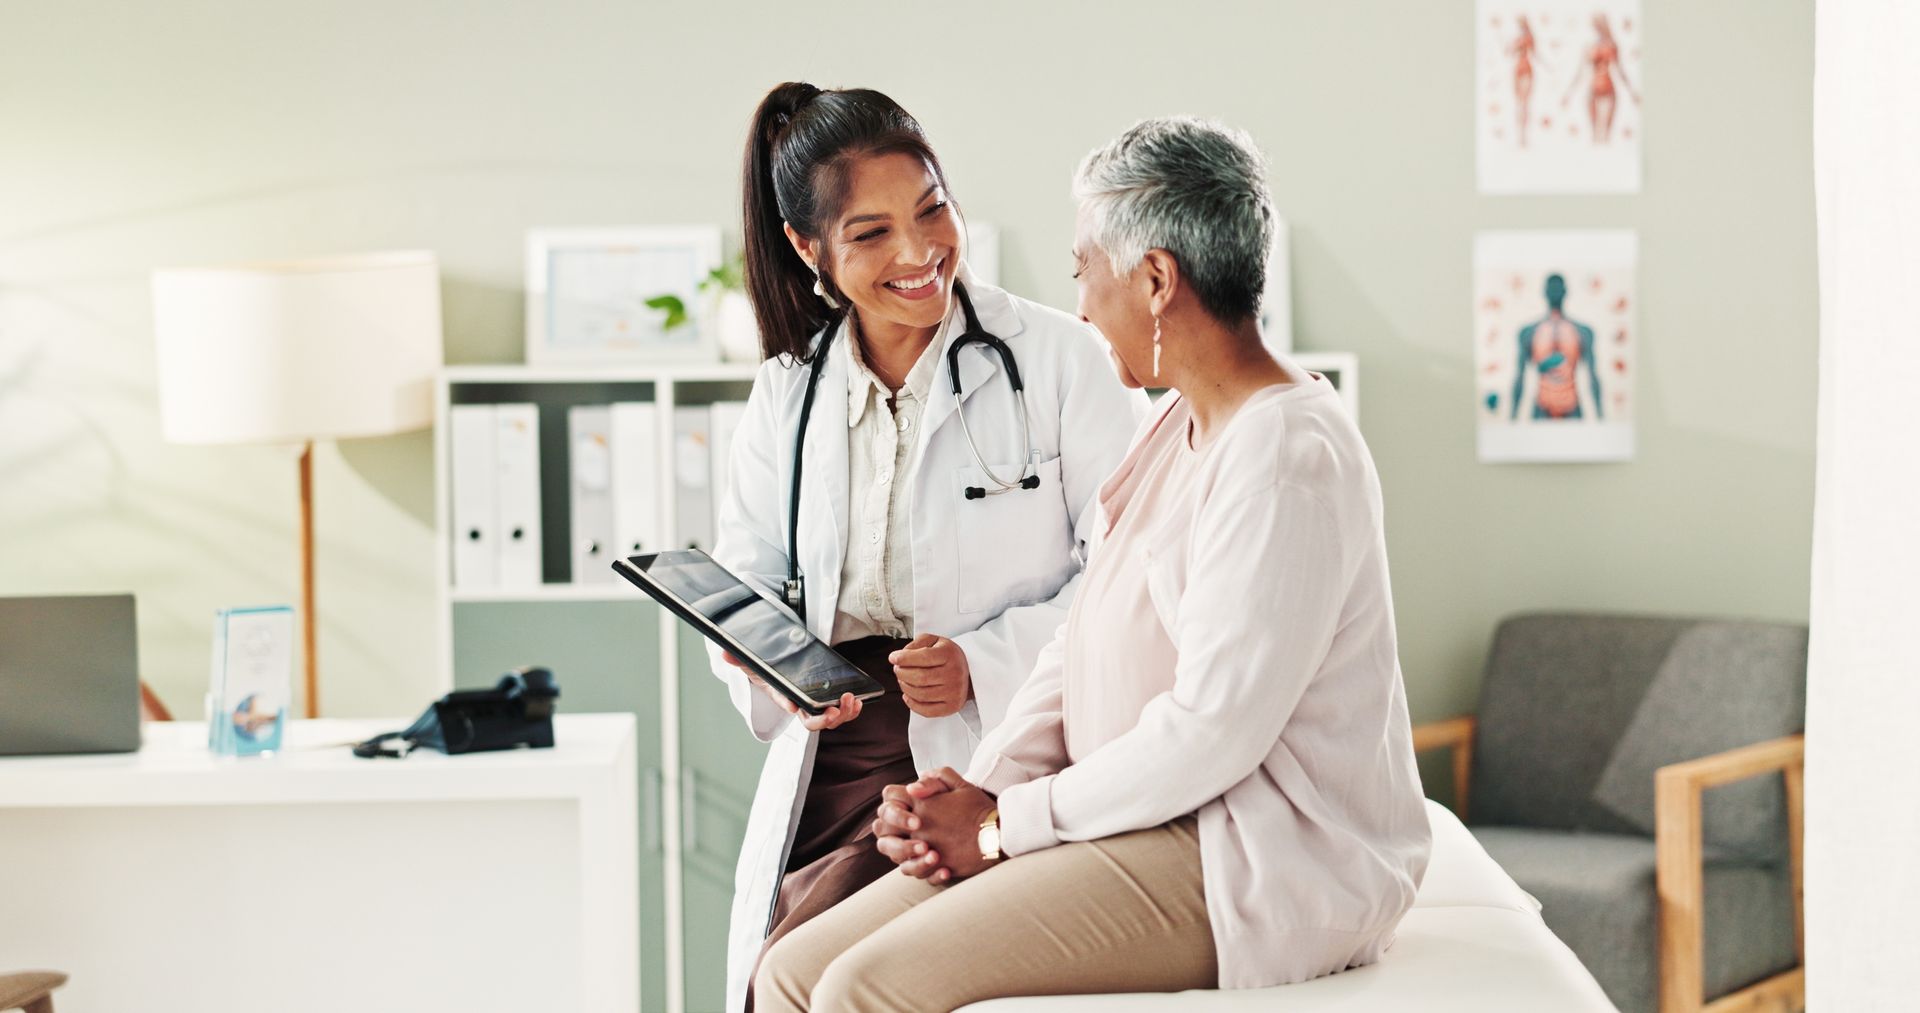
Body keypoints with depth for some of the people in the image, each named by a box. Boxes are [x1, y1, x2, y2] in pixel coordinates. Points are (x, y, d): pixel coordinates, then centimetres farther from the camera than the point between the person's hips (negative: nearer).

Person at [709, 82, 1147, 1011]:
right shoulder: (787, 392, 12)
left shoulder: (1059, 360, -3)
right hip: (827, 753, 5)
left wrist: (983, 664, -17)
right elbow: (741, 575, 13)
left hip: (985, 757, -5)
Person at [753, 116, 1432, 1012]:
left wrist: (1005, 826, -14)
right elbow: (1078, 647, 14)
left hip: (1250, 867, -9)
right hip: (1148, 822, 9)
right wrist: (986, 786, -3)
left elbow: (1209, 732, -22)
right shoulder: (1179, 427, 15)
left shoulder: (1286, 459, -18)